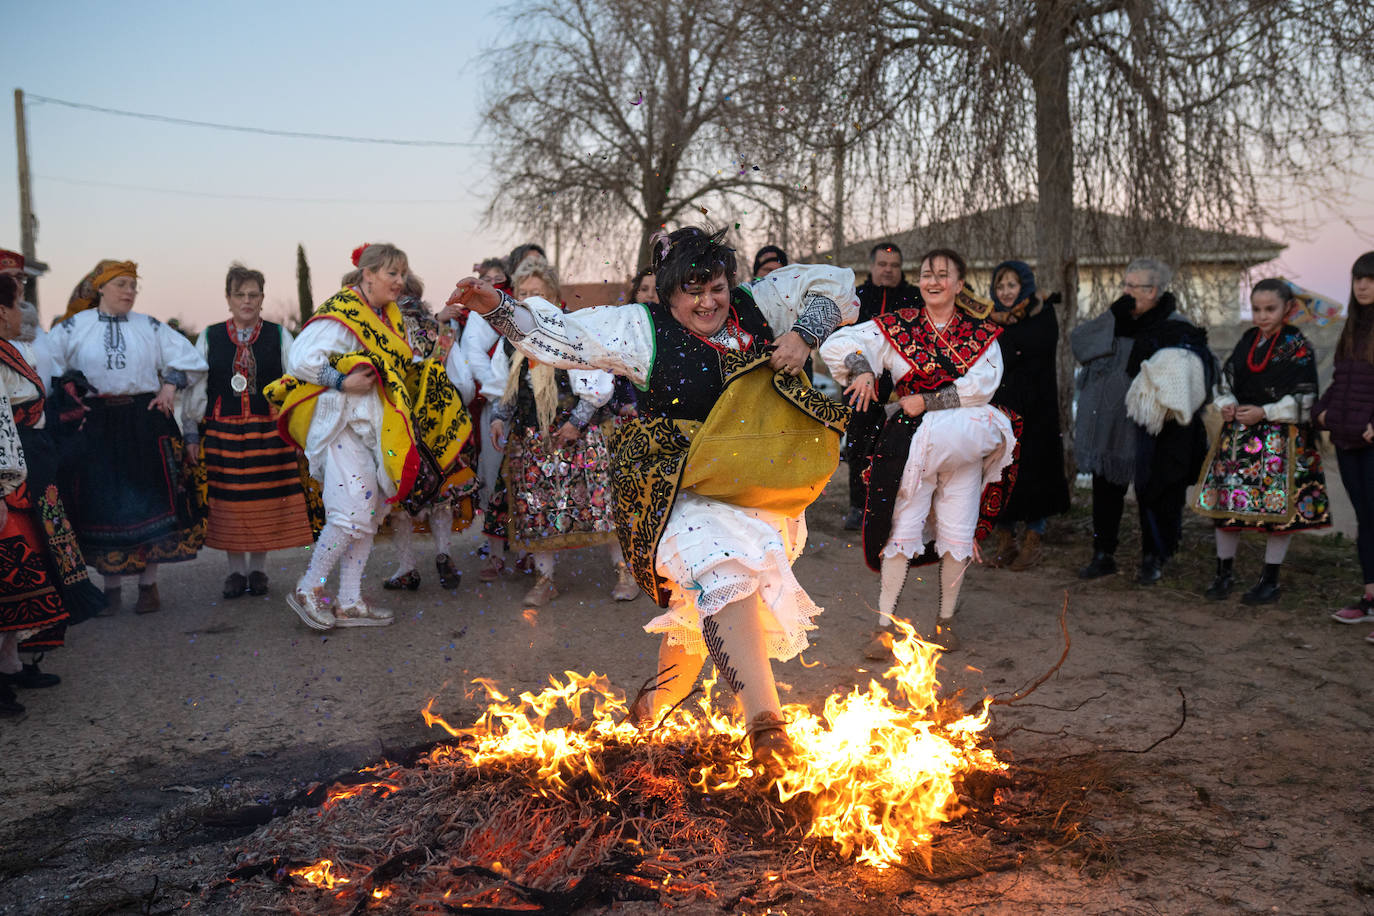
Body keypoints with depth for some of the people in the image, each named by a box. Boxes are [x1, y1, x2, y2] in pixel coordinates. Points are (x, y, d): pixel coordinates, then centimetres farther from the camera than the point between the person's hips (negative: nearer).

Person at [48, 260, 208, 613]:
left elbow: (191, 360, 11)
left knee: (150, 501, 0)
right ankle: (110, 584, 15)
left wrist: (170, 386, -2)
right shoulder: (73, 329, 5)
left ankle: (149, 584, 10)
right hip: (96, 426, -1)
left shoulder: (150, 328, 8)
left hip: (145, 422, 1)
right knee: (103, 504, 2)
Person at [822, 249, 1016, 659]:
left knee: (958, 533, 4)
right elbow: (838, 344, 1)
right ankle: (885, 623, 3)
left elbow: (981, 386, -8)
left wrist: (927, 401, -13)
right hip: (910, 440, -1)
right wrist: (861, 368, -18)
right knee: (902, 529, -4)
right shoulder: (898, 327, 5)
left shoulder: (981, 333, 6)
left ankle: (945, 619, 21)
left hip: (964, 442, 1)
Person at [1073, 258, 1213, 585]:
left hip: (1147, 433, -5)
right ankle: (1103, 554, 24)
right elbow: (1078, 341, -2)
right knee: (1105, 492, 12)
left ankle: (1153, 559, 22)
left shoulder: (1175, 329, -8)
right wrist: (1113, 319, -14)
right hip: (1108, 427, 5)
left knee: (1151, 493, 6)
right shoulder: (1117, 320, 9)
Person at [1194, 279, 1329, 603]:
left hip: (1282, 439, -5)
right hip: (1239, 435, 5)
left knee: (1279, 509, 1)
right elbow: (1226, 378, 15)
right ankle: (1224, 573, 20)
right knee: (1226, 503, 5)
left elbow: (1304, 400, -10)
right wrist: (1226, 404, -4)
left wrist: (1264, 412, -17)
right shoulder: (1247, 341, 8)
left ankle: (1270, 581, 14)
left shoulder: (1299, 347, -7)